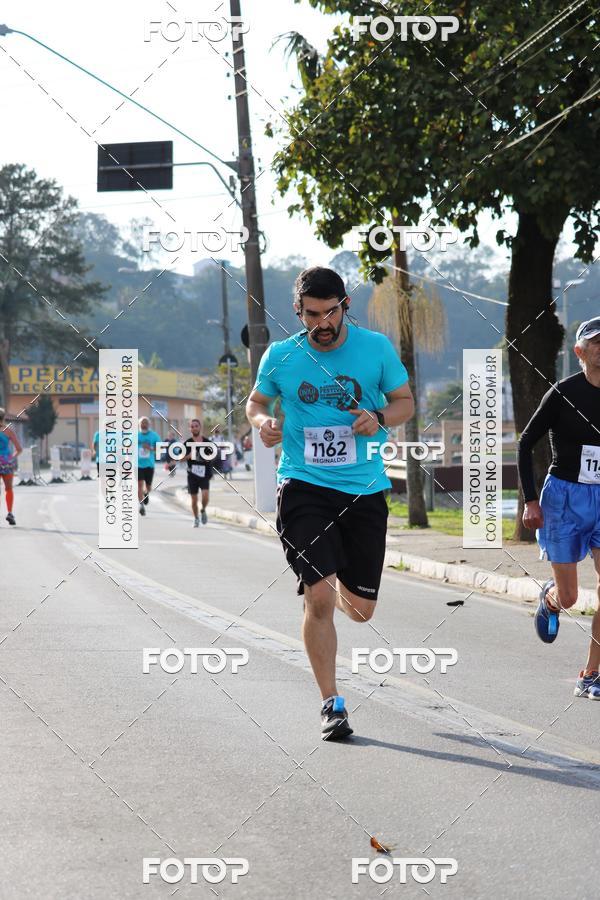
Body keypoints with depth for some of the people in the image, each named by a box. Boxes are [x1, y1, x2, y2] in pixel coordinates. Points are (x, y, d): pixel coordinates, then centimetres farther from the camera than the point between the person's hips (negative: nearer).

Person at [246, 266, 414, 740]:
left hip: (364, 489, 1)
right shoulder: (280, 356, 1)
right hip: (303, 485, -1)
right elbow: (257, 401, 17)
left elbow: (405, 401, 10)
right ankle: (332, 704, -2)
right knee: (318, 598, -14)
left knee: (360, 609, 6)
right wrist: (262, 421, -6)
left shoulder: (377, 348, 0)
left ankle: (341, 588, 45)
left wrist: (379, 419, -11)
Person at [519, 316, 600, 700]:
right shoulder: (563, 393, -9)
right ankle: (549, 598, 44)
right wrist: (531, 501, -8)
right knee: (568, 598, 5)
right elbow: (525, 444, -3)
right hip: (564, 497, -3)